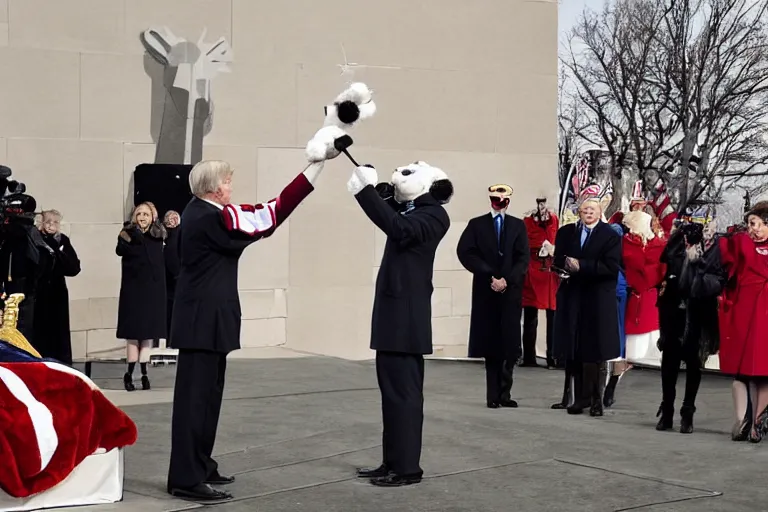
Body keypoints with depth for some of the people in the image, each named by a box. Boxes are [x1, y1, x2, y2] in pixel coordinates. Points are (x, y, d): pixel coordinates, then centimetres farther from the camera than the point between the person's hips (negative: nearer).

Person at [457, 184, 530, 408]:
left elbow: (523, 258, 3)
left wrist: (507, 280, -11)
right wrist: (490, 276, -12)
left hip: (511, 290, 1)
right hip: (486, 291, -1)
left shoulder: (518, 225, 11)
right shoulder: (476, 224, 7)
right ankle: (494, 394, 3)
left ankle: (504, 393, 5)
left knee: (510, 343, -2)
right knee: (490, 343, -2)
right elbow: (465, 253, -4)